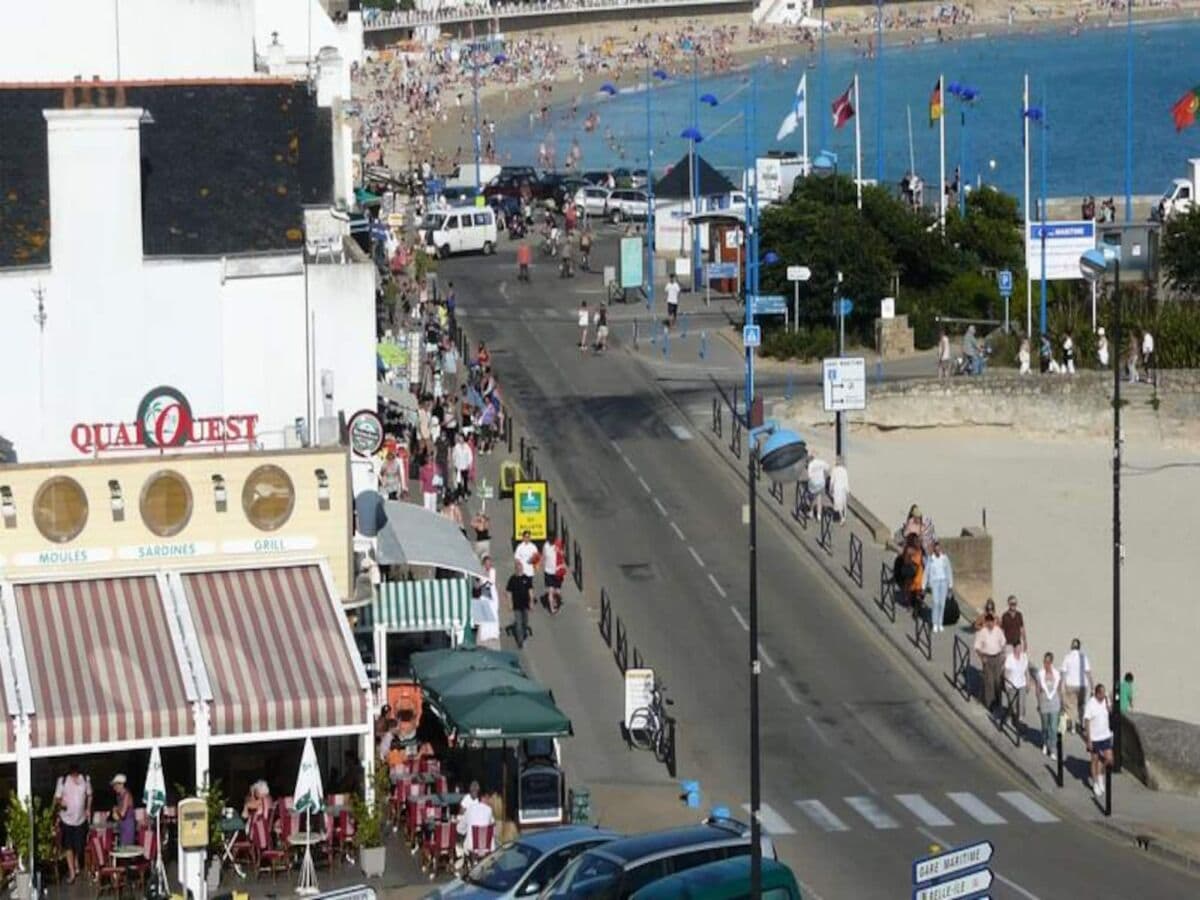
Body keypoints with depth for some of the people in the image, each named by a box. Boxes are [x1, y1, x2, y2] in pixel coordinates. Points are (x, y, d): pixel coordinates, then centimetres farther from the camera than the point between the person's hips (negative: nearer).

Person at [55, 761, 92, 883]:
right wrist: (60, 802, -20)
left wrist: (88, 809, 4)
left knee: (79, 846, 8)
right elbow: (57, 798, -3)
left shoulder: (85, 779, -2)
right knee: (69, 846, -3)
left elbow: (89, 795, 10)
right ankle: (72, 872, 0)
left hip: (81, 818, 2)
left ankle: (77, 866, 34)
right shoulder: (62, 781, -10)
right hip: (67, 818, -2)